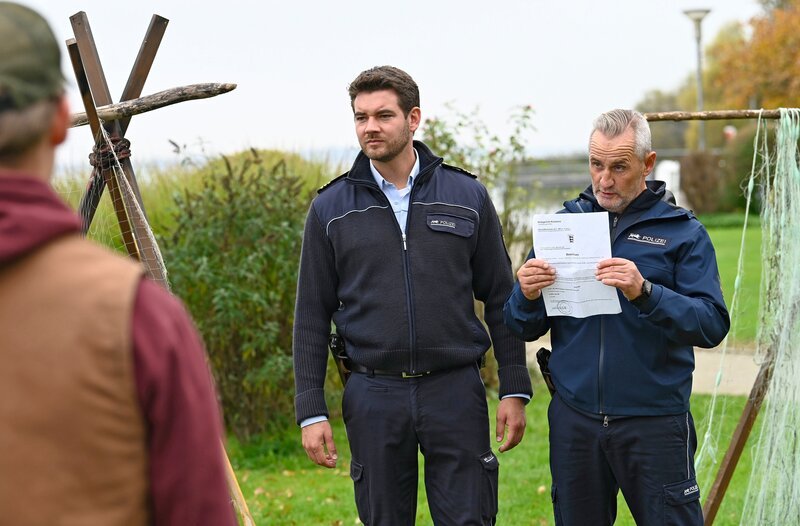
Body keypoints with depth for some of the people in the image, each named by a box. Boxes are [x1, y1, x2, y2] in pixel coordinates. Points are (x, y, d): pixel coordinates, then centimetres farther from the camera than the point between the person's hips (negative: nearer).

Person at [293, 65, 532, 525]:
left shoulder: (467, 197, 3)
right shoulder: (330, 209, 3)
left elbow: (501, 300, 7)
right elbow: (312, 316, 5)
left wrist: (515, 389, 2)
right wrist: (311, 411, 0)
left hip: (456, 389, -1)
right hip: (374, 396, 1)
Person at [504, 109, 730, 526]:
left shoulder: (683, 232, -2)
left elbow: (712, 325, -13)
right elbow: (524, 329, 8)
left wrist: (645, 292, -27)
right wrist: (527, 295, -15)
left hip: (654, 423, -3)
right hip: (574, 420, 3)